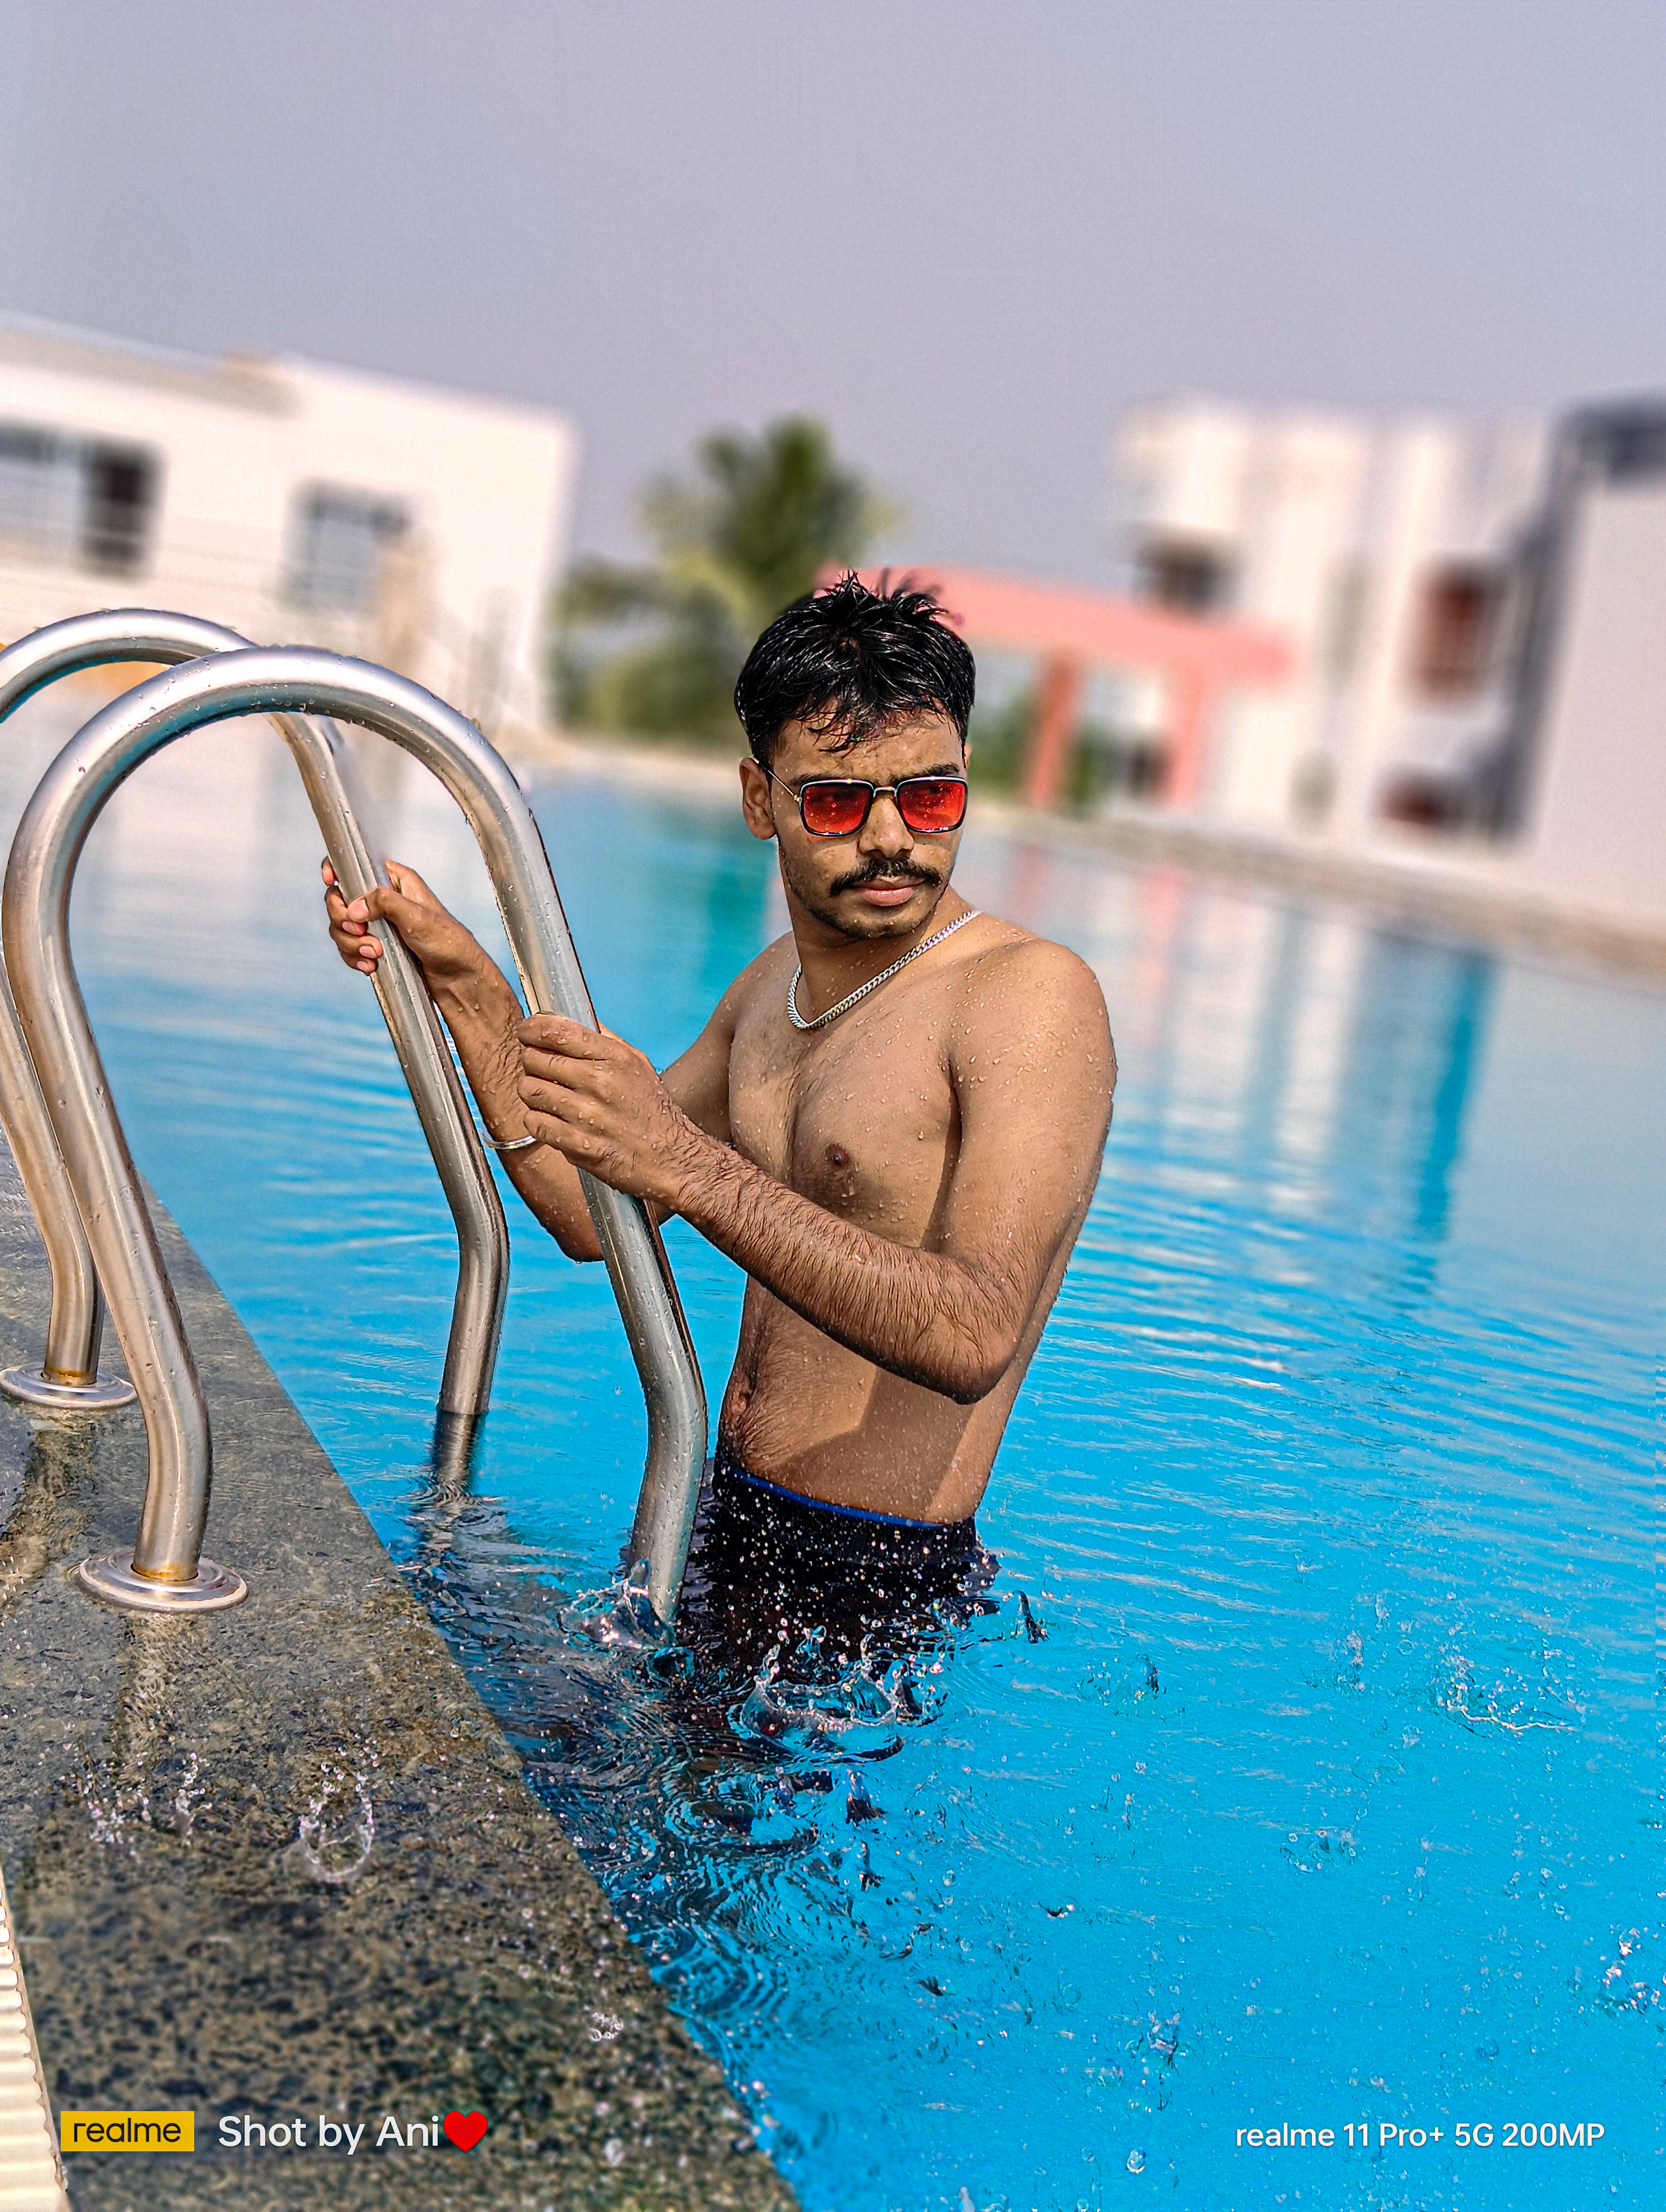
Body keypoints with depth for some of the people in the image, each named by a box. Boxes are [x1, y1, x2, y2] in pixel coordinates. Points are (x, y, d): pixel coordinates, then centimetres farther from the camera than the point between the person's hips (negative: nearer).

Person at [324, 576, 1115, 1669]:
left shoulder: (1032, 994, -18)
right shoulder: (777, 985, 8)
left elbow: (974, 1339, -31)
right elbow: (593, 1215, 14)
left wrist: (687, 1165, -38)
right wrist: (463, 981, 6)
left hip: (872, 1592, -7)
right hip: (726, 1533, 8)